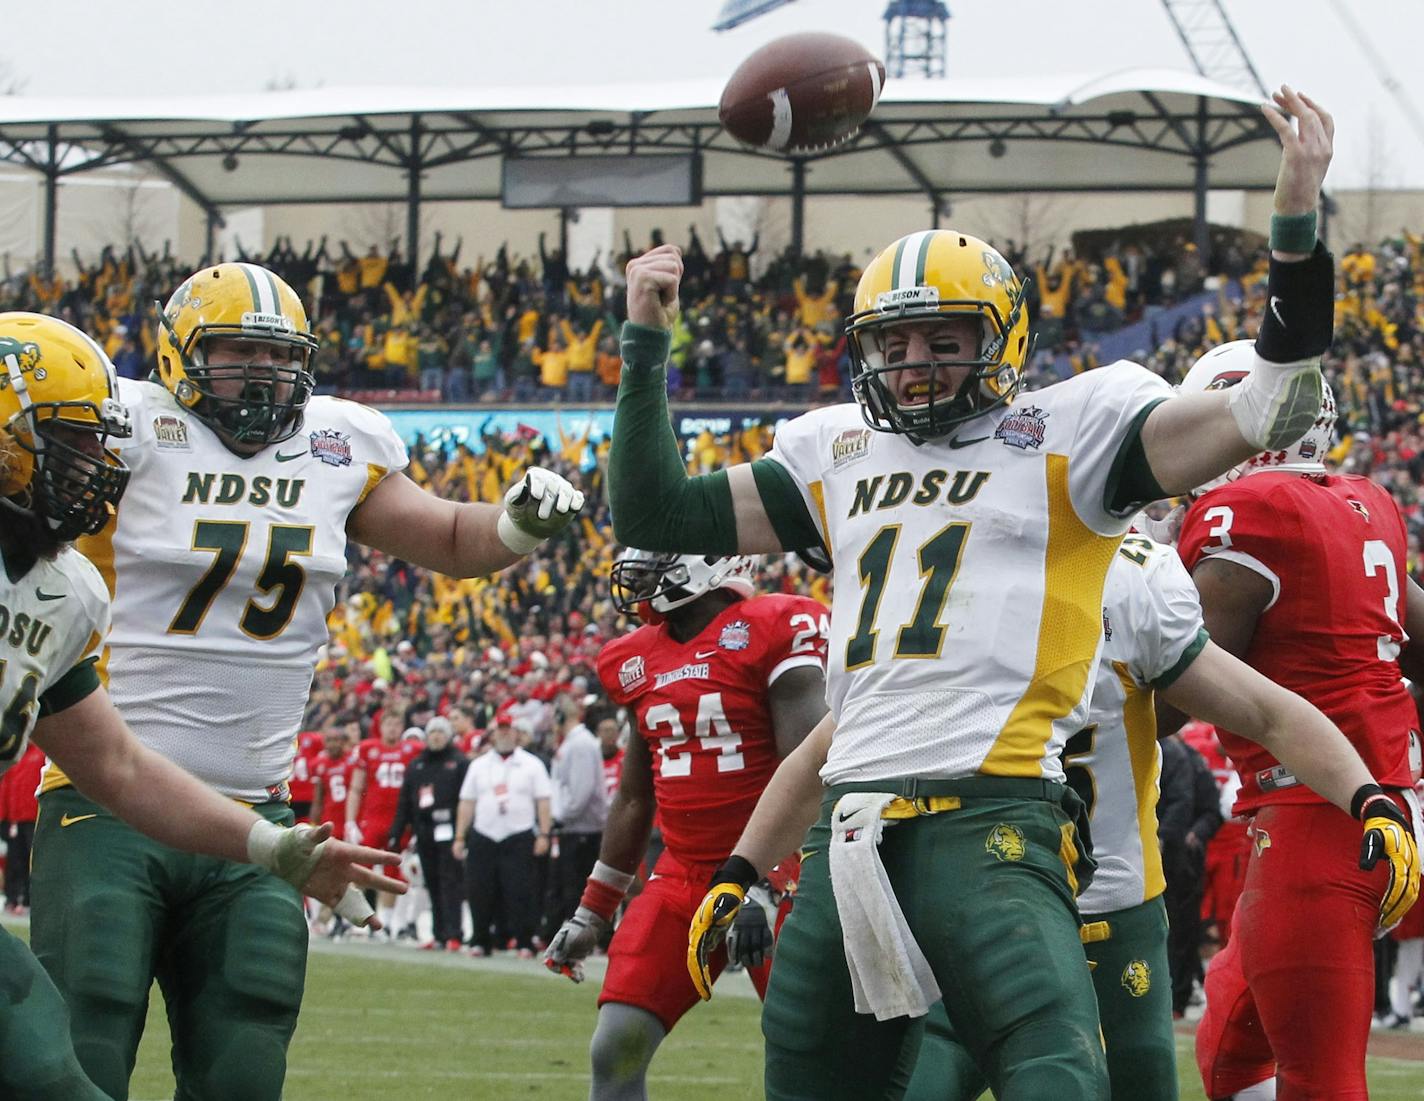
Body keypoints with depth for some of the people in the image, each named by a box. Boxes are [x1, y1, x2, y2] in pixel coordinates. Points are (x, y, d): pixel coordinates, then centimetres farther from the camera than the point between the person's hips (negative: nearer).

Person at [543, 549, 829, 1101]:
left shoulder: (775, 631, -11)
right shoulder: (639, 660, 10)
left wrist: (765, 886, -26)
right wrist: (593, 910, 22)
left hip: (770, 871, -6)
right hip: (682, 878, 6)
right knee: (616, 1050, -5)